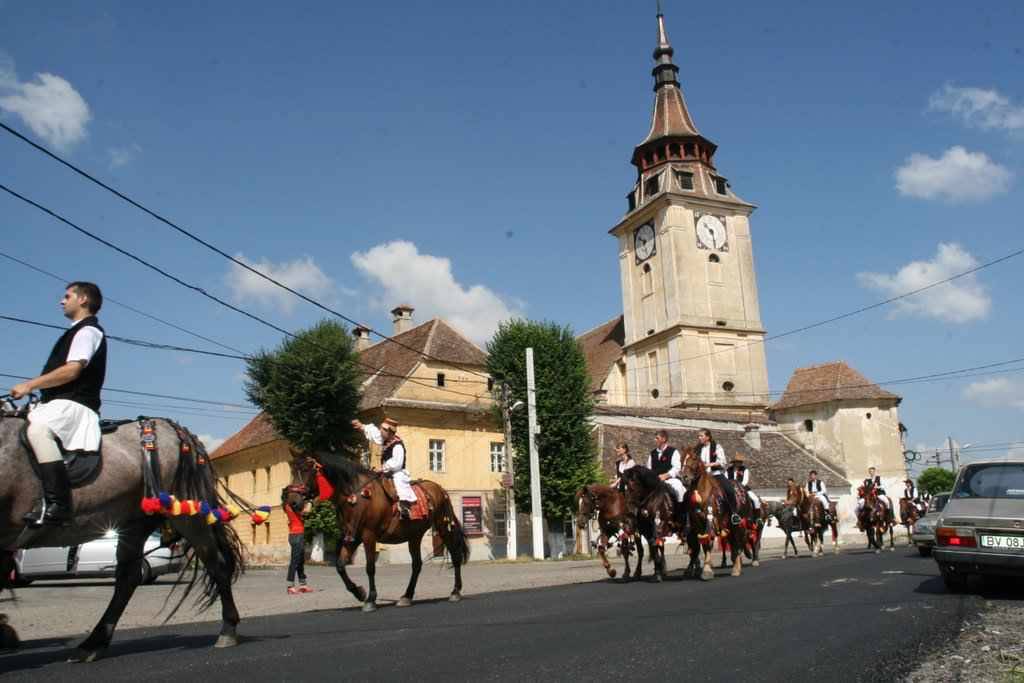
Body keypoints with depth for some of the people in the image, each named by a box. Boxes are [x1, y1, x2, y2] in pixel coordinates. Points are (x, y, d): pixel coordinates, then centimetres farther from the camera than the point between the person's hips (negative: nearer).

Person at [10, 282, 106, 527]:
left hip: (74, 404, -11)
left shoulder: (87, 331, -4)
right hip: (59, 402, 11)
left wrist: (30, 385, -16)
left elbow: (72, 371, -18)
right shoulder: (77, 332, 27)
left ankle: (57, 504, -41)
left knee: (38, 428, -34)